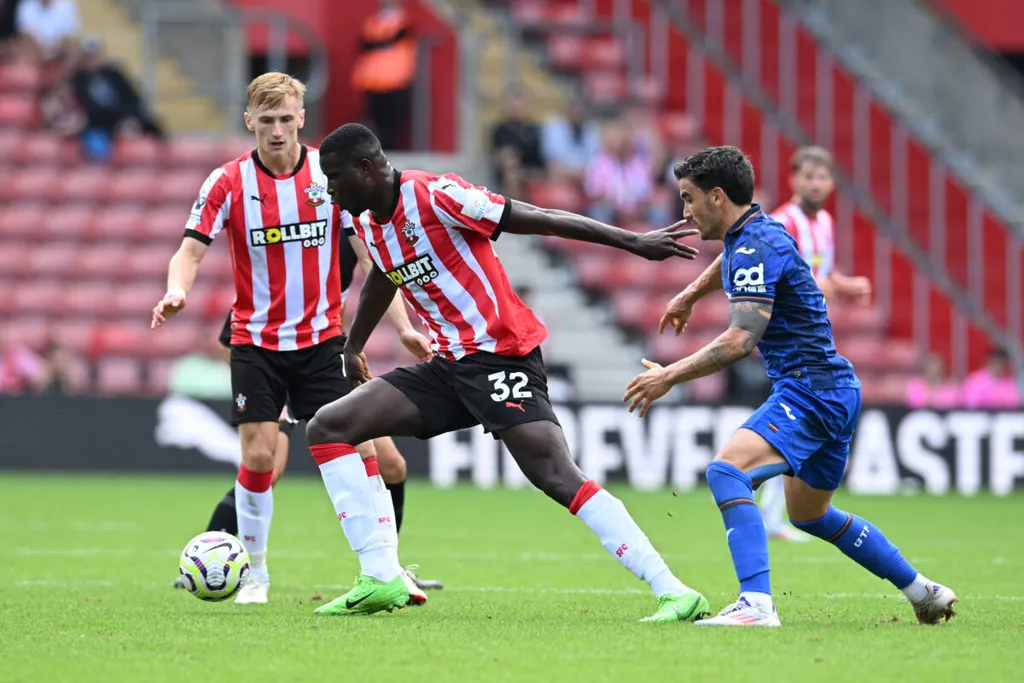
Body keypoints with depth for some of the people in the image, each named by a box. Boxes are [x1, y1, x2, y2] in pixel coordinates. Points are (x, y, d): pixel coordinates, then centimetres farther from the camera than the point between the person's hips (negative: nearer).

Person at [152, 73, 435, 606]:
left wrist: (403, 326, -7)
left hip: (321, 340, 0)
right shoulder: (229, 182, -6)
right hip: (255, 342, 0)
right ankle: (253, 573, 10)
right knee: (258, 455, -7)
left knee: (356, 446, -9)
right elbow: (192, 249, -7)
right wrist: (177, 291, -30)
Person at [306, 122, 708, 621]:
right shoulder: (366, 224, 10)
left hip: (500, 354, -9)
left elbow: (540, 220, -15)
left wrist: (634, 242, -16)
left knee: (559, 478, -23)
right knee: (327, 428, 1)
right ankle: (380, 582, 1)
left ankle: (673, 592, -25)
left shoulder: (434, 196, -15)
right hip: (448, 368, 9)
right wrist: (353, 348, 45)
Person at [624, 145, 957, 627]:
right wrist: (690, 294, 50)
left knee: (727, 471, -26)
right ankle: (923, 592, 33)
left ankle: (756, 603, -37)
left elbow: (741, 339, -29)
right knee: (811, 515, 24)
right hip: (833, 389, 11)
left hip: (810, 389, -11)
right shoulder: (748, 235, 12)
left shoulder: (755, 248, -18)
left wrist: (671, 376, -26)